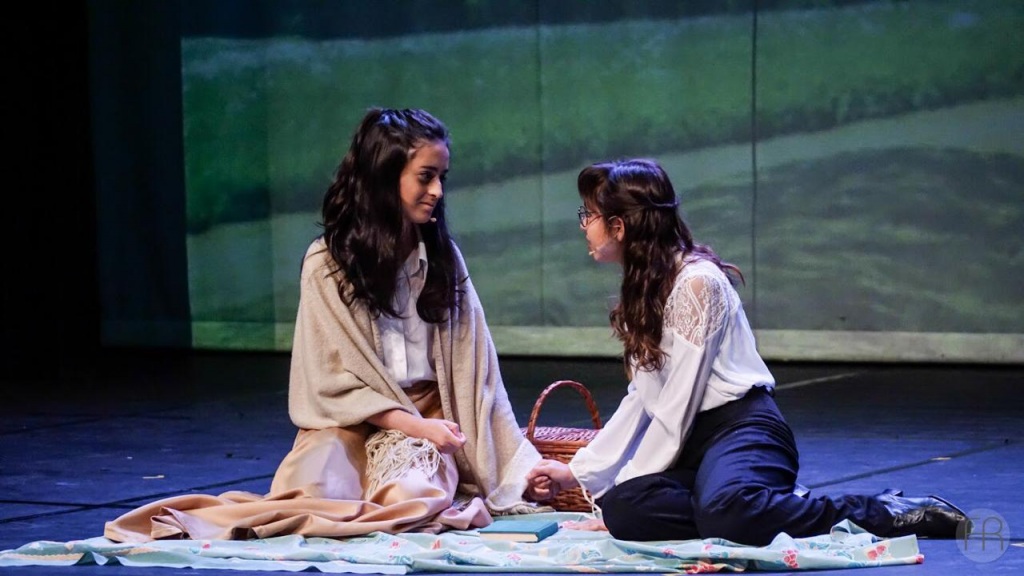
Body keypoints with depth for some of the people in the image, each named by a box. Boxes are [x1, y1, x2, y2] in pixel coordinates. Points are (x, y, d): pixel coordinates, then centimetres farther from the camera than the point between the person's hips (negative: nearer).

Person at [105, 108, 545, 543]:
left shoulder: (443, 257, 7)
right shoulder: (328, 262, -4)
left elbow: (471, 363, 5)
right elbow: (335, 378, -6)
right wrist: (414, 424, -16)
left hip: (425, 417, 1)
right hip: (351, 419, -1)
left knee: (411, 496, -33)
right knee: (320, 496, -33)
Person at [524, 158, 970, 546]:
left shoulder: (695, 281, -11)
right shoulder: (643, 287, 17)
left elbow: (677, 409, -15)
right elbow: (641, 402, 21)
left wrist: (620, 492, -12)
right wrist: (577, 473, 18)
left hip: (740, 431, -7)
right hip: (691, 442, 7)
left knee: (725, 510, -41)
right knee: (625, 511, -26)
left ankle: (886, 515, -21)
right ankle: (781, 505, -11)